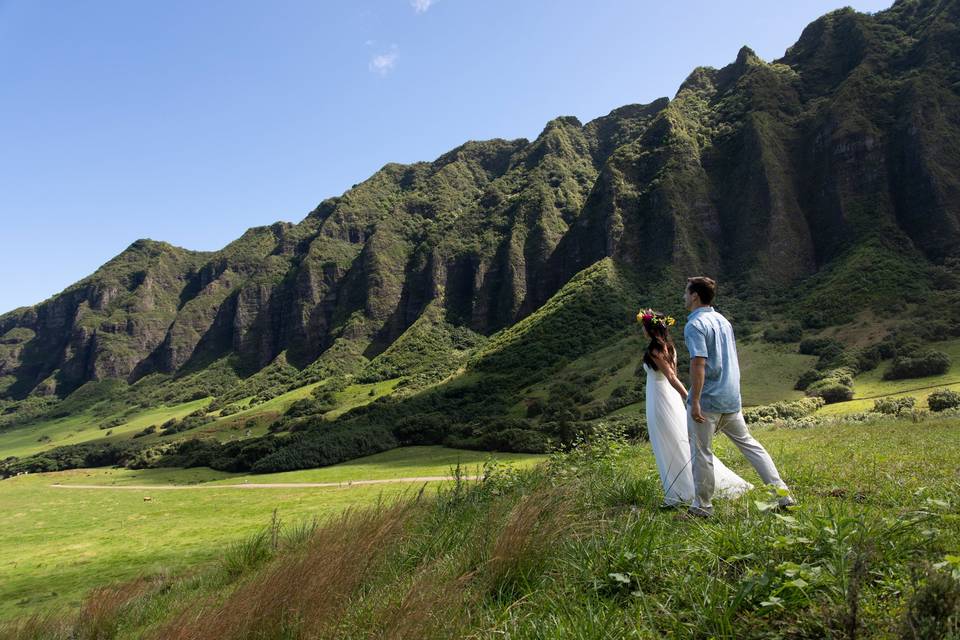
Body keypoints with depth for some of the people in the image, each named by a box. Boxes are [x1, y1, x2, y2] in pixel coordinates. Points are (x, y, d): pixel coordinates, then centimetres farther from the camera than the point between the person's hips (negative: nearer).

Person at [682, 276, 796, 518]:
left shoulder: (695, 325, -13)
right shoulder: (723, 320, 13)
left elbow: (698, 364, -21)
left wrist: (695, 402, -21)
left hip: (707, 400, -8)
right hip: (731, 398, 8)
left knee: (701, 452, 3)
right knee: (748, 443, 17)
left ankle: (702, 506, 12)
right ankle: (781, 492, 17)